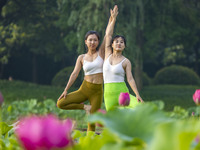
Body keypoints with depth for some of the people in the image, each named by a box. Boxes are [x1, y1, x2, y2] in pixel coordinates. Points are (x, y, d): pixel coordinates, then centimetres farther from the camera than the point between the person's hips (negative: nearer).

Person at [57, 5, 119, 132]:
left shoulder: (101, 53, 4)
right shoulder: (82, 58, 7)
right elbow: (75, 74, 2)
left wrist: (112, 17, -12)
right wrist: (66, 90, -5)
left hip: (97, 91, -2)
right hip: (84, 89, 2)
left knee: (92, 122, -2)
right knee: (60, 104, -13)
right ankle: (85, 107, 3)